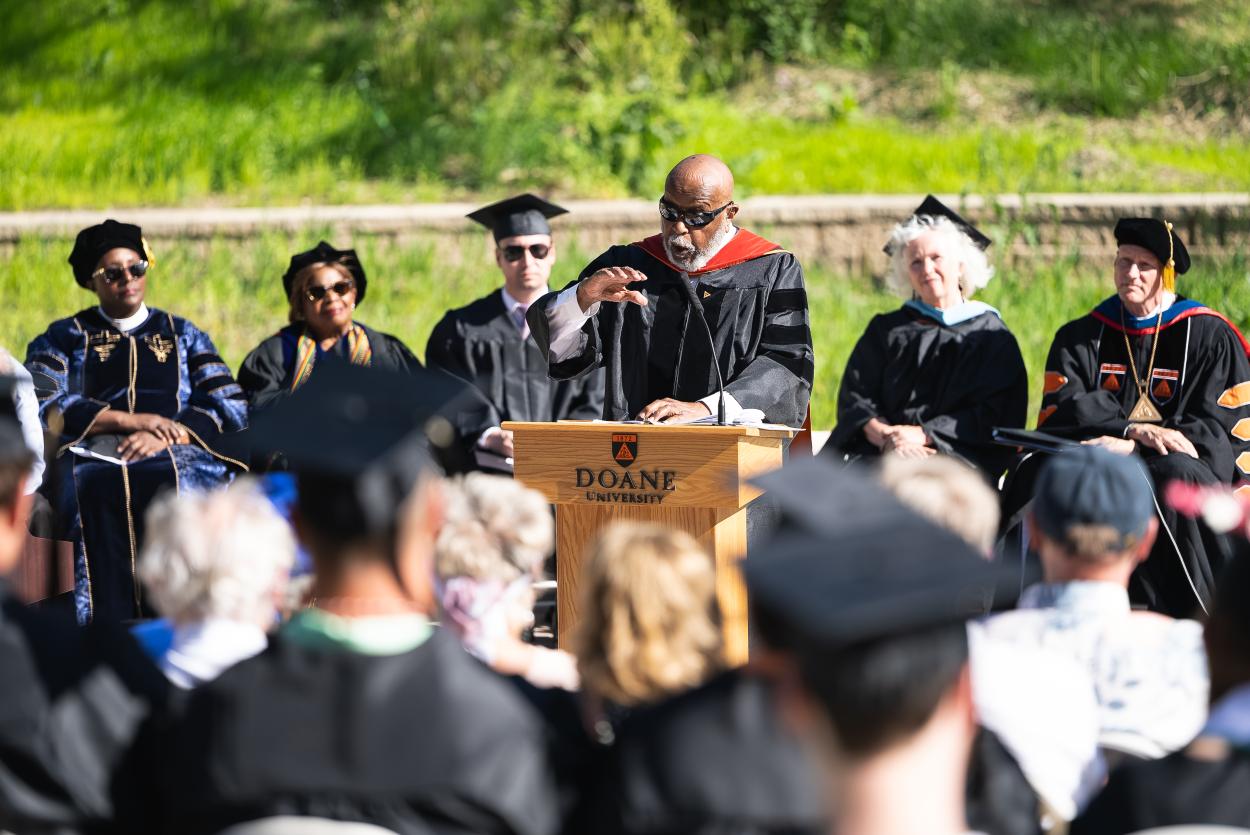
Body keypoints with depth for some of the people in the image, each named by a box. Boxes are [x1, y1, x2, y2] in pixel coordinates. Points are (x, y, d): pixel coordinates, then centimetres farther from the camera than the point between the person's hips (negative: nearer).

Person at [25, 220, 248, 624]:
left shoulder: (183, 335, 24)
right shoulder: (64, 338, 22)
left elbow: (232, 406, 10)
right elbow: (43, 407, 3)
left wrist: (165, 434, -8)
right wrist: (130, 420, -8)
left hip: (179, 456, 1)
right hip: (93, 458, 0)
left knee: (173, 488, -35)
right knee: (103, 492, -36)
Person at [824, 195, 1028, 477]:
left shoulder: (991, 335, 13)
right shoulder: (886, 330, 22)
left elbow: (992, 416, 2)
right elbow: (854, 399, 10)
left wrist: (923, 434, -12)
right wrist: (885, 436, -12)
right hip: (877, 451, 2)